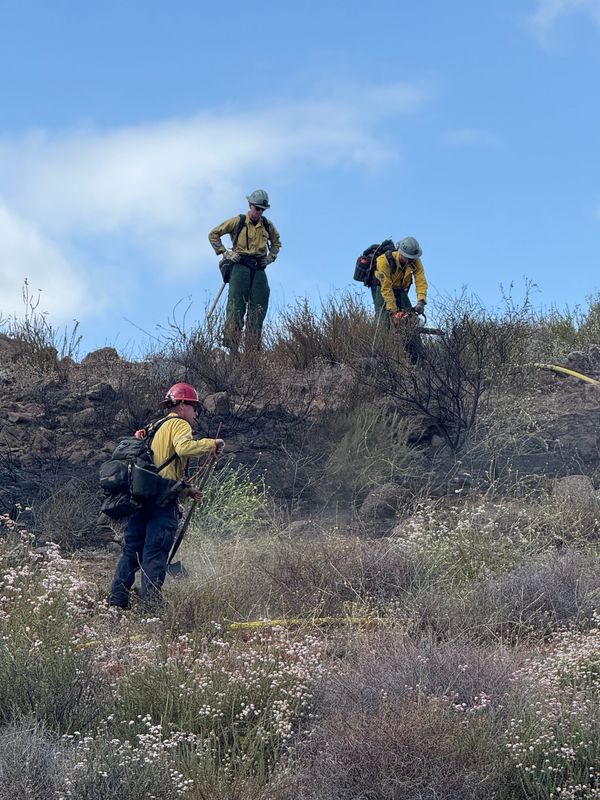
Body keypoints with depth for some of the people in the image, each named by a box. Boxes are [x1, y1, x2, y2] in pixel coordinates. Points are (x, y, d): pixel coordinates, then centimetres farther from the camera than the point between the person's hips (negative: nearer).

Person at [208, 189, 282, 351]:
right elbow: (213, 235, 5)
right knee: (236, 309, -10)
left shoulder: (267, 225, 12)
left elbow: (277, 242, 32)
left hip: (259, 270, 4)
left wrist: (271, 257, 16)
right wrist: (224, 253, -2)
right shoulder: (238, 221, 0)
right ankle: (231, 349, -13)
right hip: (241, 267, -4)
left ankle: (254, 349, 2)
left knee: (258, 311, -1)